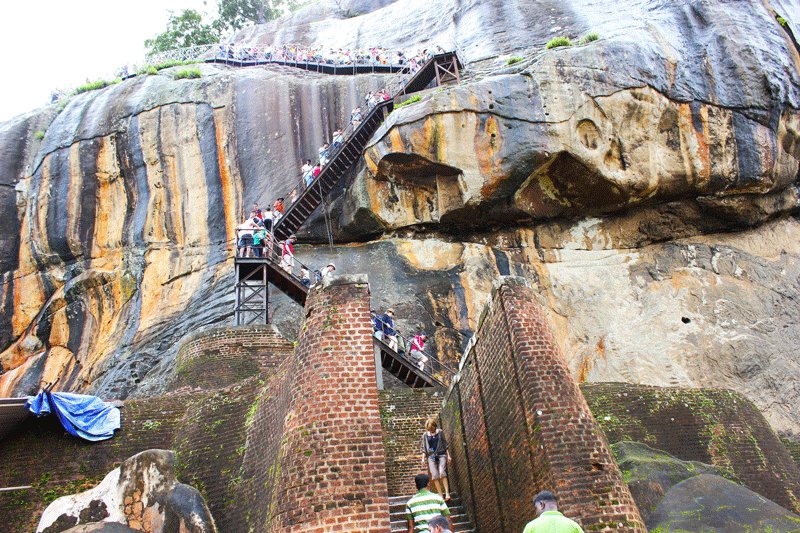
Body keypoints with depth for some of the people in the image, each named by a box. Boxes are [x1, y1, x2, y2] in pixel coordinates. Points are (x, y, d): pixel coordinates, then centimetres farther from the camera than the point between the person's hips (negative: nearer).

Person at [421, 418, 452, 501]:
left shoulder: (440, 432, 5)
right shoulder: (425, 435, 7)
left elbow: (445, 444, 8)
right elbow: (424, 447, 13)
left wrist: (448, 455, 4)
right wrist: (423, 458, 3)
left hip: (441, 455, -2)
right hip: (431, 456, 2)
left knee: (442, 473, -21)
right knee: (435, 475, -11)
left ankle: (447, 494, -22)